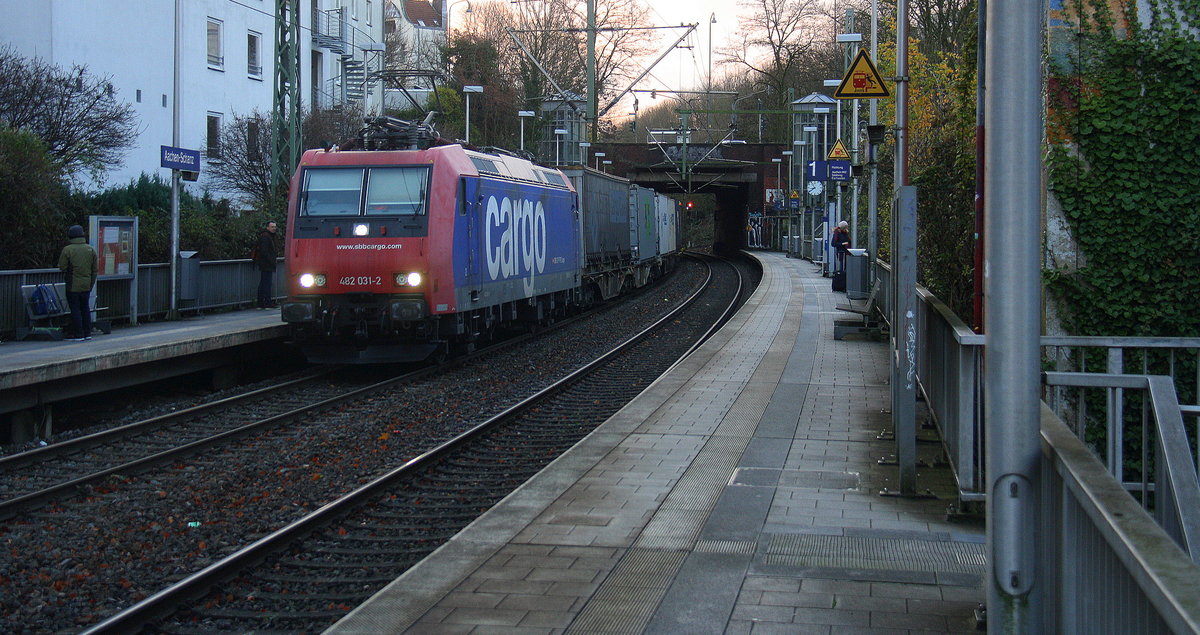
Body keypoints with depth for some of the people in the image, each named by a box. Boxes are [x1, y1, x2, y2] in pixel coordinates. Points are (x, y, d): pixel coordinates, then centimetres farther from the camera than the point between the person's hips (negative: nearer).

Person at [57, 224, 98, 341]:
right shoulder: (90, 249, 4)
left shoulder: (67, 250, -11)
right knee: (85, 308, 14)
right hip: (86, 285, 5)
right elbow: (94, 269, 8)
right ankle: (87, 333, 17)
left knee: (75, 310, 1)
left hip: (73, 286, -5)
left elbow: (62, 267, -9)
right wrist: (91, 284, 16)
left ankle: (78, 334, 1)